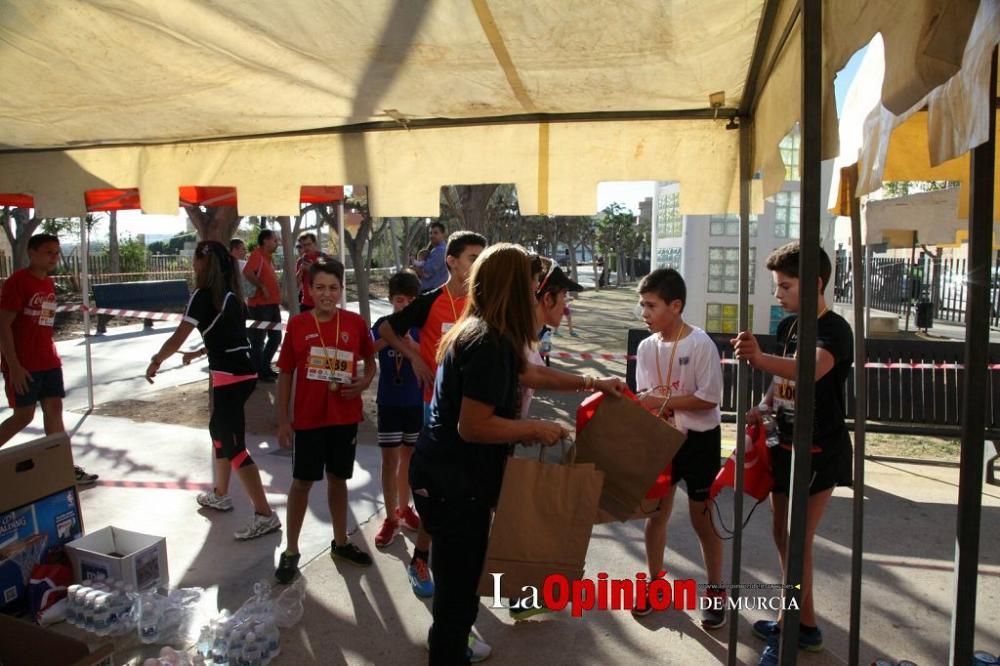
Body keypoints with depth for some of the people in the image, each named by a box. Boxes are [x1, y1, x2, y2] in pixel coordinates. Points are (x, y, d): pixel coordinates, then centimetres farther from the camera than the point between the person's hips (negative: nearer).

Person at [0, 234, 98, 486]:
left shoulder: (49, 283, 11)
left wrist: (50, 355, 17)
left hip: (48, 360, 7)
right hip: (23, 364, -7)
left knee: (54, 409, 6)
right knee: (23, 416, 1)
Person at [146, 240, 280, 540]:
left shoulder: (203, 296, -10)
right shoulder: (230, 294, 14)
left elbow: (178, 337, -10)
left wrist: (156, 361, 7)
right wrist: (197, 354, 36)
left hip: (230, 377, -9)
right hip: (245, 372, 9)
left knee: (234, 446, -5)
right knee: (219, 429, 26)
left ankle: (265, 515, -5)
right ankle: (220, 495, 40)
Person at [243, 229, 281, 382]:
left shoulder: (268, 257, 17)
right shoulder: (257, 254, -12)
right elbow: (247, 272, -30)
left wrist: (277, 300, 20)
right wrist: (261, 287, -22)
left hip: (272, 305, 10)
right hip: (260, 305, -10)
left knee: (276, 337, 15)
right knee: (258, 340, -1)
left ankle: (265, 367, 27)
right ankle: (258, 372, 7)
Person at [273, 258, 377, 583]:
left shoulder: (355, 323, -3)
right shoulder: (297, 324, -6)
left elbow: (370, 361, 10)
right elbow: (285, 374, -2)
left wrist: (364, 382, -11)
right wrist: (283, 420, -4)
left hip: (345, 417, 2)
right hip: (308, 418, -2)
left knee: (338, 479, 15)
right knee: (302, 482, 7)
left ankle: (340, 542, 32)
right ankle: (291, 551, 21)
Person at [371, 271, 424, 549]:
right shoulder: (383, 325, -5)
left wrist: (411, 344, -28)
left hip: (416, 401, 1)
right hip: (389, 402, -1)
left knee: (408, 455, 14)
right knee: (390, 459, 2)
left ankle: (404, 508, 30)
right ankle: (391, 517, 12)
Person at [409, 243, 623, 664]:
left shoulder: (477, 332, 8)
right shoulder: (489, 343, -24)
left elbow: (530, 373, 21)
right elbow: (473, 427, -28)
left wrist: (590, 383, 22)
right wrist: (537, 429, -16)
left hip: (449, 476, 11)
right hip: (452, 483, -11)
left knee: (459, 581, 26)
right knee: (458, 587, 5)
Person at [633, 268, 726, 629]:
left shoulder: (700, 344, -18)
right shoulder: (646, 346, -3)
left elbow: (709, 398, -20)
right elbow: (645, 397, 2)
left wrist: (663, 402, -21)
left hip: (699, 439, -5)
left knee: (702, 518, 8)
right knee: (656, 513, 11)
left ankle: (715, 590, 28)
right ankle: (655, 583, 31)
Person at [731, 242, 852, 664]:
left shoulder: (834, 330, -19)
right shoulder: (787, 325, 6)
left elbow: (812, 369, -41)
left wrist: (761, 359, -58)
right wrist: (764, 407, -1)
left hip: (821, 451, -8)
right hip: (787, 445, 8)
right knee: (782, 534, 15)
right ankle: (805, 624, 32)